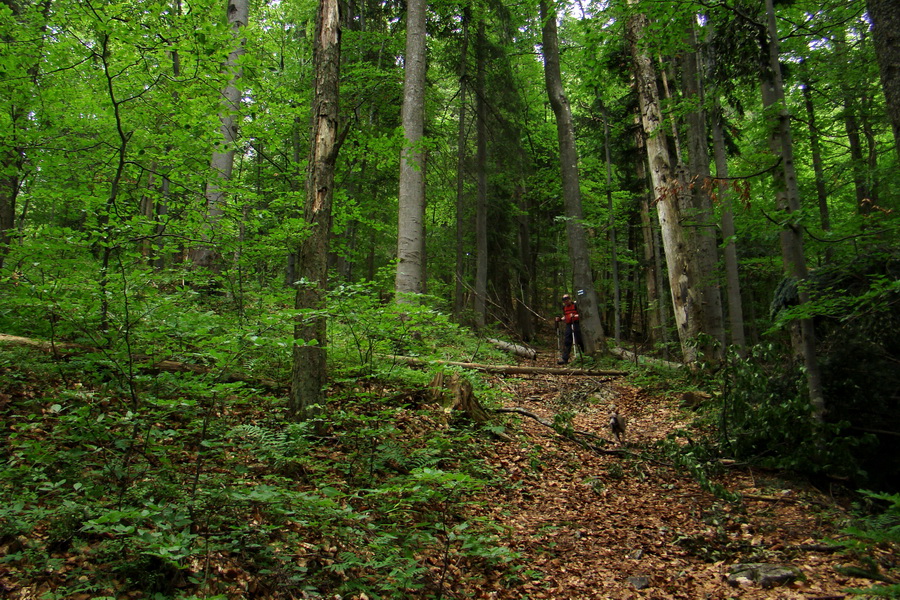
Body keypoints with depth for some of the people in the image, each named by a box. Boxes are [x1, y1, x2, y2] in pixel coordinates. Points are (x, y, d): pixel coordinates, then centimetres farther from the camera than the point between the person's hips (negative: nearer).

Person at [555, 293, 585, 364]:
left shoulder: (575, 305, -6)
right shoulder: (564, 307, 14)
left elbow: (580, 315, -9)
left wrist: (574, 315, -27)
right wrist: (560, 319, 4)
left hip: (576, 324, -5)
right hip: (568, 325, 6)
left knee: (579, 341, -4)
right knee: (567, 342, 0)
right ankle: (564, 358, -1)